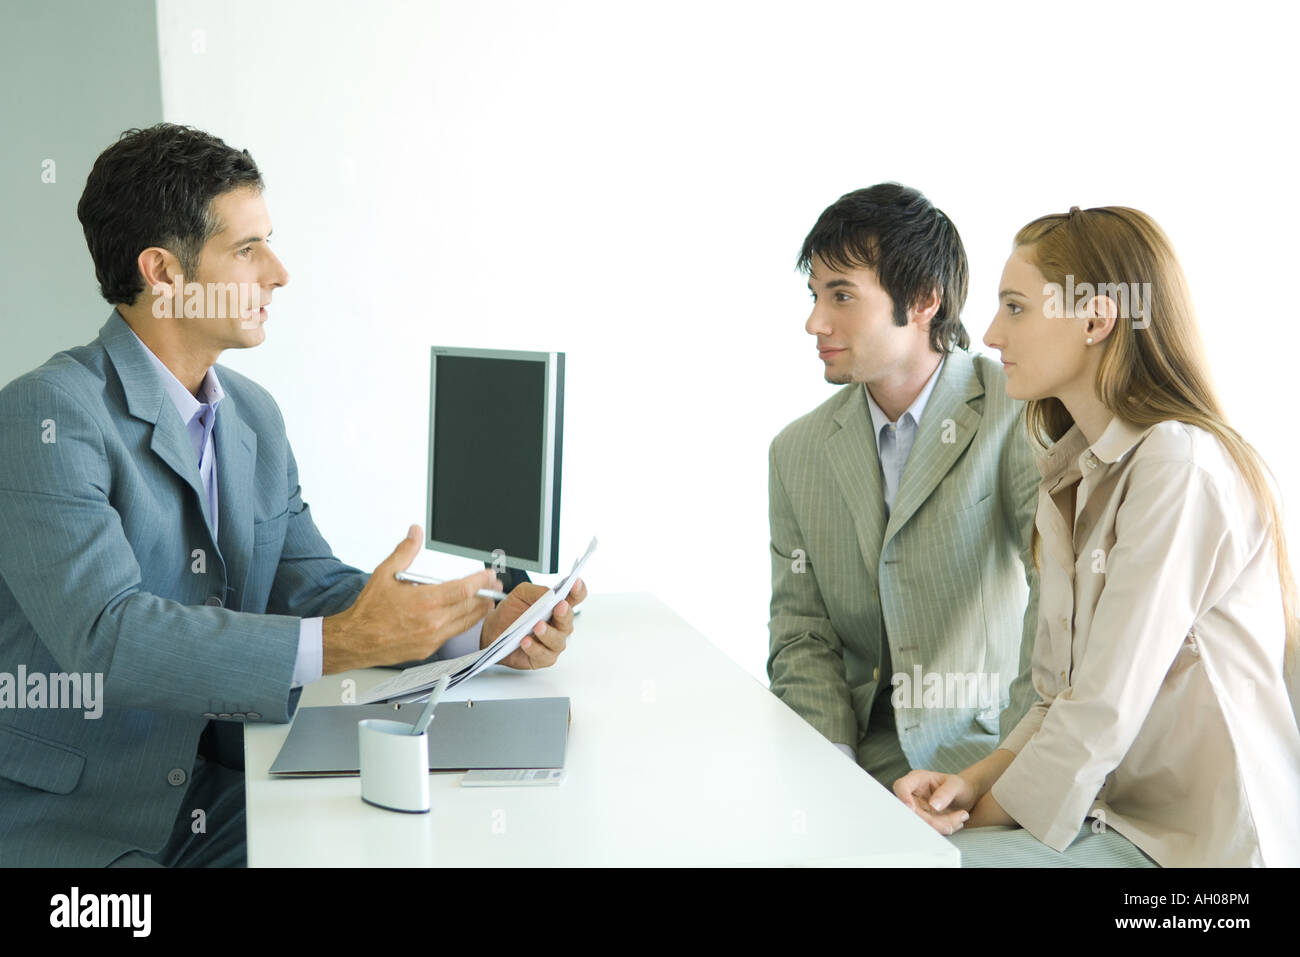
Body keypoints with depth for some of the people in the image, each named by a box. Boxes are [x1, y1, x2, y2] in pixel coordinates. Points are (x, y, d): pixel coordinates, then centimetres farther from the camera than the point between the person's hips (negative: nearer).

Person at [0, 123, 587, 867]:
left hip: (218, 798, 6)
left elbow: (310, 584, 6)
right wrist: (336, 646, -33)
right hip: (64, 823, -6)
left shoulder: (255, 415, 9)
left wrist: (480, 626, -9)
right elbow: (106, 633, -27)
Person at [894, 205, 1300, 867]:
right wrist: (975, 783, -6)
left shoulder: (1179, 464, -17)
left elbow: (1106, 713, -20)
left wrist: (987, 813, -9)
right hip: (1112, 815, 8)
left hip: (1199, 840, -7)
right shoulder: (1071, 477, 12)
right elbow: (1060, 698, 10)